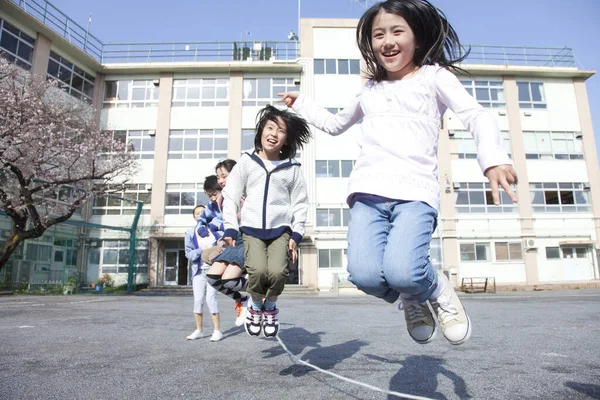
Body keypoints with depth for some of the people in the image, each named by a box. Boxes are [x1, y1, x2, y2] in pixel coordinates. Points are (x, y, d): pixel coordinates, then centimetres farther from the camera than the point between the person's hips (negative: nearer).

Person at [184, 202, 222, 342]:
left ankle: (217, 330, -2)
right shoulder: (190, 233, 2)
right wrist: (202, 249, -19)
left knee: (210, 298, -10)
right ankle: (198, 330, 18)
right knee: (198, 299, 3)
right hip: (198, 270, 2)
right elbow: (188, 254, -4)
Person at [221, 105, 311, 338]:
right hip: (251, 230, 0)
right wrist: (230, 230, -3)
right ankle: (255, 305, 12)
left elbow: (300, 204, 8)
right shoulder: (246, 163, 5)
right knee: (258, 271, -24)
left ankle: (270, 306, 14)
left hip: (280, 230, 1)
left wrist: (296, 235, 0)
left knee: (278, 272, -21)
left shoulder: (292, 169, 6)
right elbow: (230, 197, 5)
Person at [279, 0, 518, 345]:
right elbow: (335, 124, 43)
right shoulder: (370, 91, 26)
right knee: (364, 275, -23)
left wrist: (494, 158, -20)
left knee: (401, 271, -30)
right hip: (368, 192, 4)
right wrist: (301, 104, 39)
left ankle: (437, 290, 7)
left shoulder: (434, 76, 14)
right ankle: (410, 298, 10)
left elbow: (477, 116, -1)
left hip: (416, 191, -3)